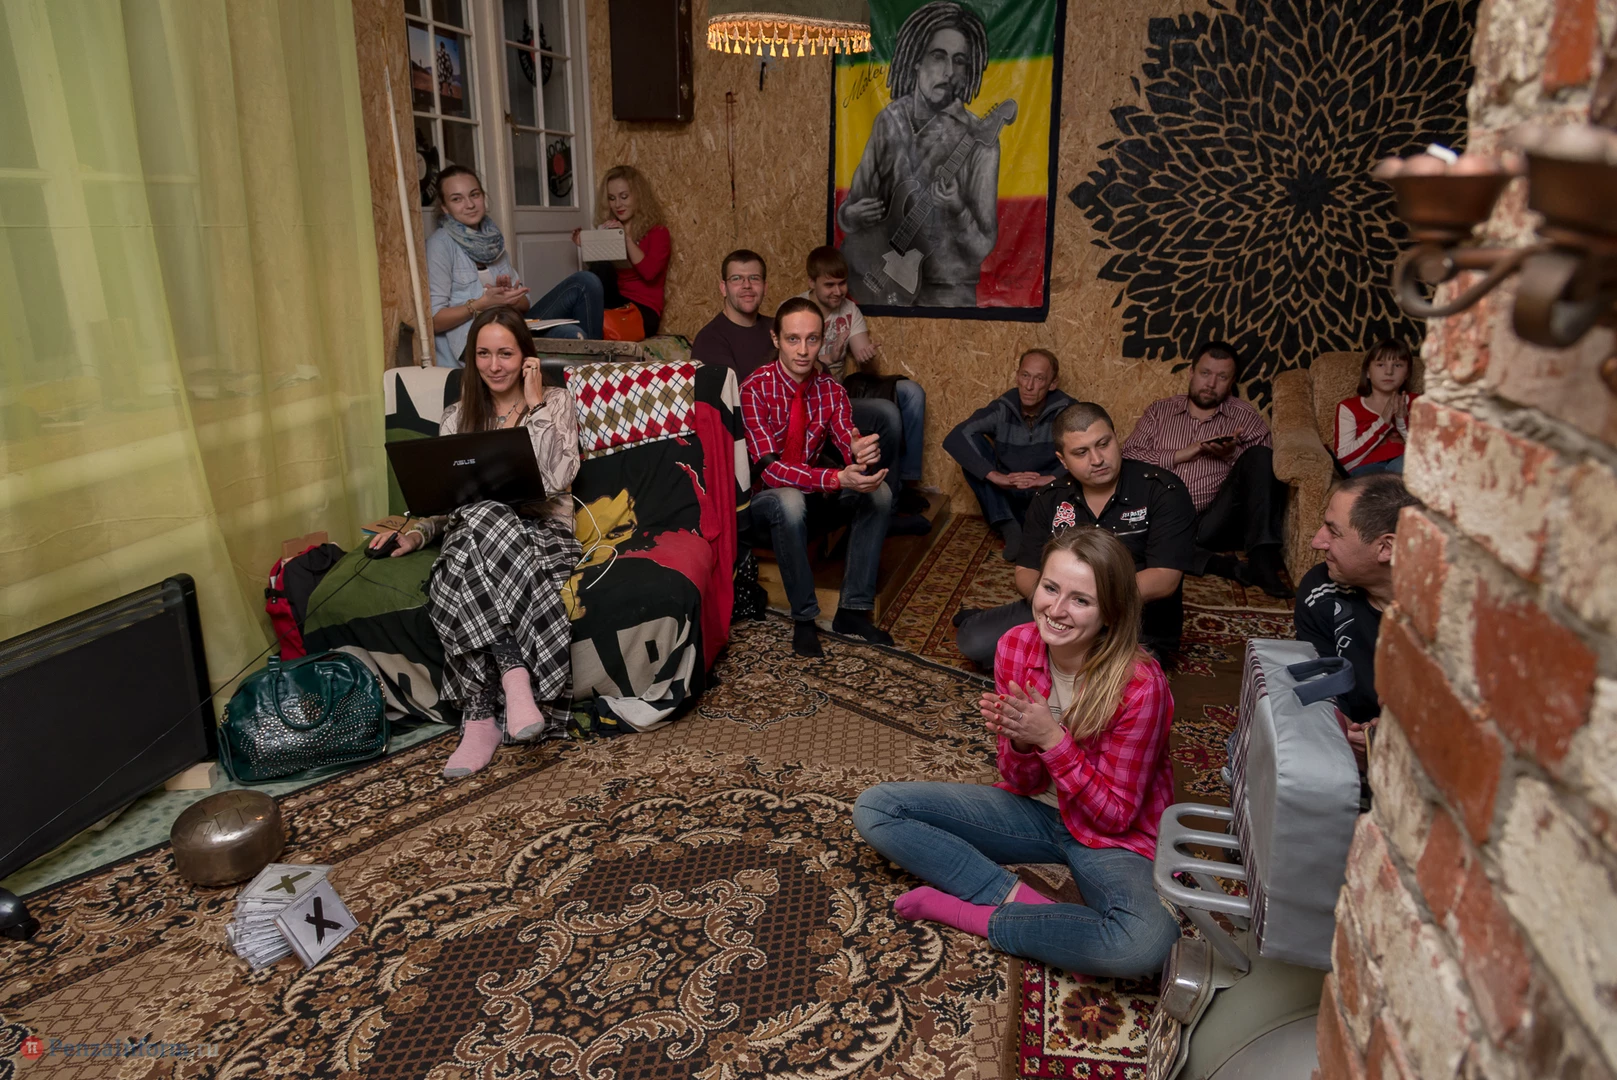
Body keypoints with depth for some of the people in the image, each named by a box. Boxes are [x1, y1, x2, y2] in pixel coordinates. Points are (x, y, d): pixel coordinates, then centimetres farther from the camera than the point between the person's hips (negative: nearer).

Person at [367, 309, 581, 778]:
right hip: (472, 533, 3)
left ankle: (482, 717, -35)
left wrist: (534, 404, -4)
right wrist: (414, 533, -5)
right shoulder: (457, 417, 20)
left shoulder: (555, 402, 10)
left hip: (542, 533, -3)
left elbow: (557, 478, -9)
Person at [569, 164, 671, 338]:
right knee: (600, 267, -26)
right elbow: (597, 275, 13)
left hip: (642, 311, -4)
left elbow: (649, 272, -14)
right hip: (613, 305, 4)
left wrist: (626, 237, -16)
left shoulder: (657, 232, 4)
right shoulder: (607, 231, 17)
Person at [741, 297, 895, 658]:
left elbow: (849, 444, -15)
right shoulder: (755, 389, -21)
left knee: (879, 491, -16)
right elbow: (769, 468, -30)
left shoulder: (830, 389, -4)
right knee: (789, 502, -38)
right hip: (762, 495, -5)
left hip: (811, 487, 5)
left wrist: (861, 453, -43)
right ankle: (804, 618, -21)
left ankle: (853, 610, -10)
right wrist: (838, 480, -43)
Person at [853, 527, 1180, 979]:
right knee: (874, 808, -9)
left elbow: (1115, 815, -17)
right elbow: (1023, 784, -4)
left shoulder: (1140, 685, -26)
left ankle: (973, 914, -20)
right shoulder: (1015, 648, -12)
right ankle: (1017, 898, -17)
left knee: (1147, 942, -38)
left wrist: (1052, 738, -29)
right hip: (1036, 808, 4)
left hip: (1114, 838, -4)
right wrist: (1020, 742, -28)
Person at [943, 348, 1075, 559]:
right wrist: (994, 475, -36)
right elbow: (953, 439, -22)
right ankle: (1010, 528, -24)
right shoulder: (1001, 409, -8)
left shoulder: (1067, 411, -11)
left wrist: (1051, 478, -41)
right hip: (1007, 499, 3)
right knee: (971, 442, -18)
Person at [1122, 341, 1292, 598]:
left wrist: (1232, 455, -9)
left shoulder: (1248, 419, 17)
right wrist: (1182, 454, -5)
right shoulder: (1158, 411, 18)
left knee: (1259, 456, -22)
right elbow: (1128, 457, 5)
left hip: (1217, 521, 1)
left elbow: (1266, 474, 8)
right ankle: (1226, 567, -33)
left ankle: (1262, 560, -29)